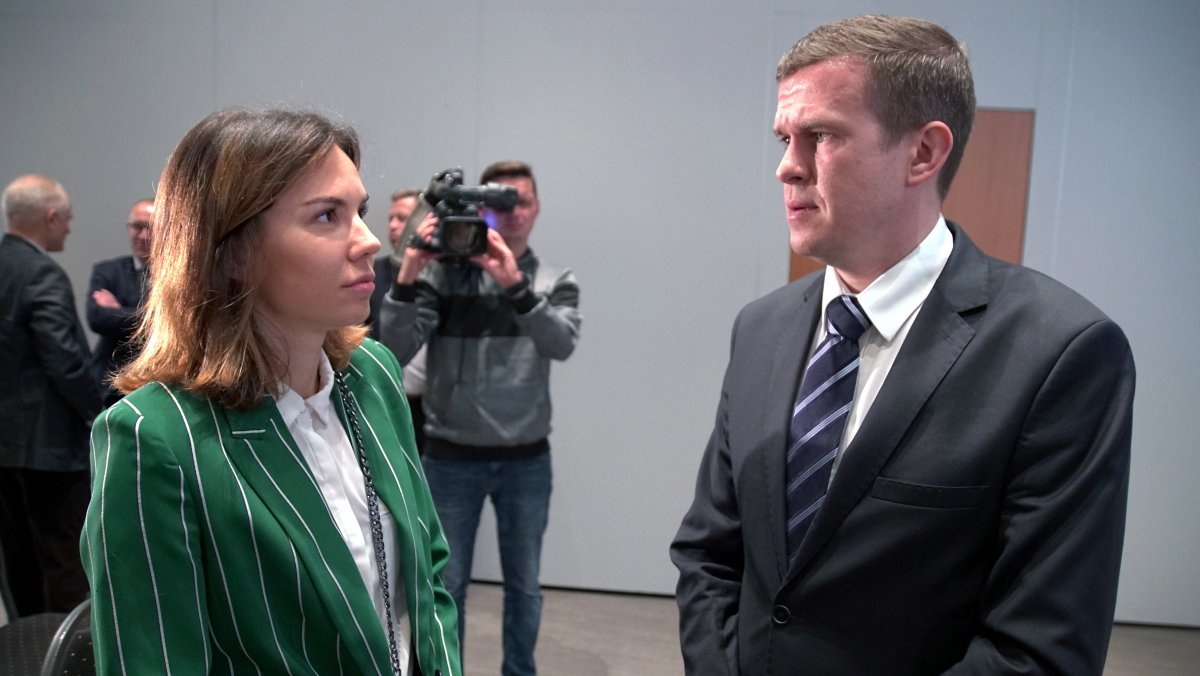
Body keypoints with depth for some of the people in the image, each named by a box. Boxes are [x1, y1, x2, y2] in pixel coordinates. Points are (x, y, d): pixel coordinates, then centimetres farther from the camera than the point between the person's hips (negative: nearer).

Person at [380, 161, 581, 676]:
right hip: (451, 457, -1)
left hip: (526, 460, 2)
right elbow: (396, 350, -12)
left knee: (524, 587, 14)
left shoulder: (555, 281, 2)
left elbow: (562, 343, -18)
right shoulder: (442, 273, -4)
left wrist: (516, 285, -33)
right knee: (446, 585, 10)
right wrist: (407, 277, -26)